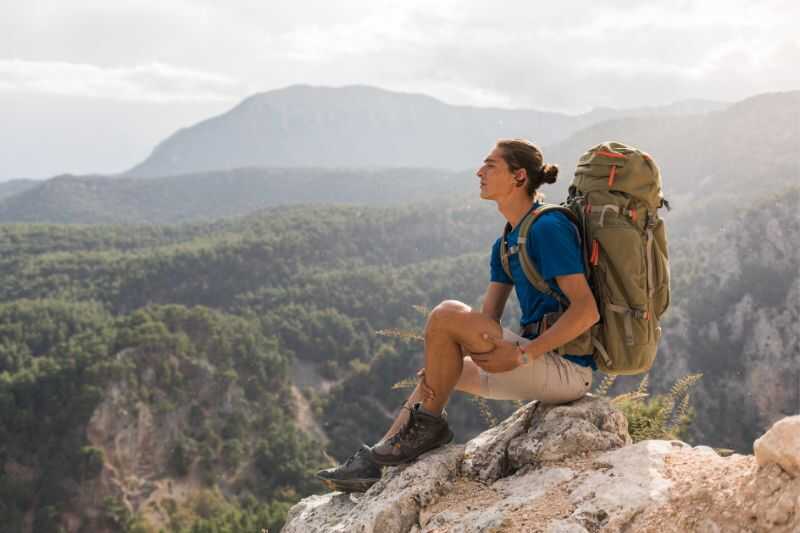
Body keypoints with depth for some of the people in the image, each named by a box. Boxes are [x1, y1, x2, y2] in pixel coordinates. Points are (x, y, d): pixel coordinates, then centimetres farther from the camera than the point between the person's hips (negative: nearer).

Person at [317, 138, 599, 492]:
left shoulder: (548, 228, -15)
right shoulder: (506, 244, 15)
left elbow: (587, 310, -22)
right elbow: (486, 321, 10)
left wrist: (522, 354, -24)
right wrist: (436, 371, -6)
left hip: (566, 368, -10)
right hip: (545, 365, 10)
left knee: (447, 315, -20)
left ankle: (427, 424, -3)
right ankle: (376, 460, 14)